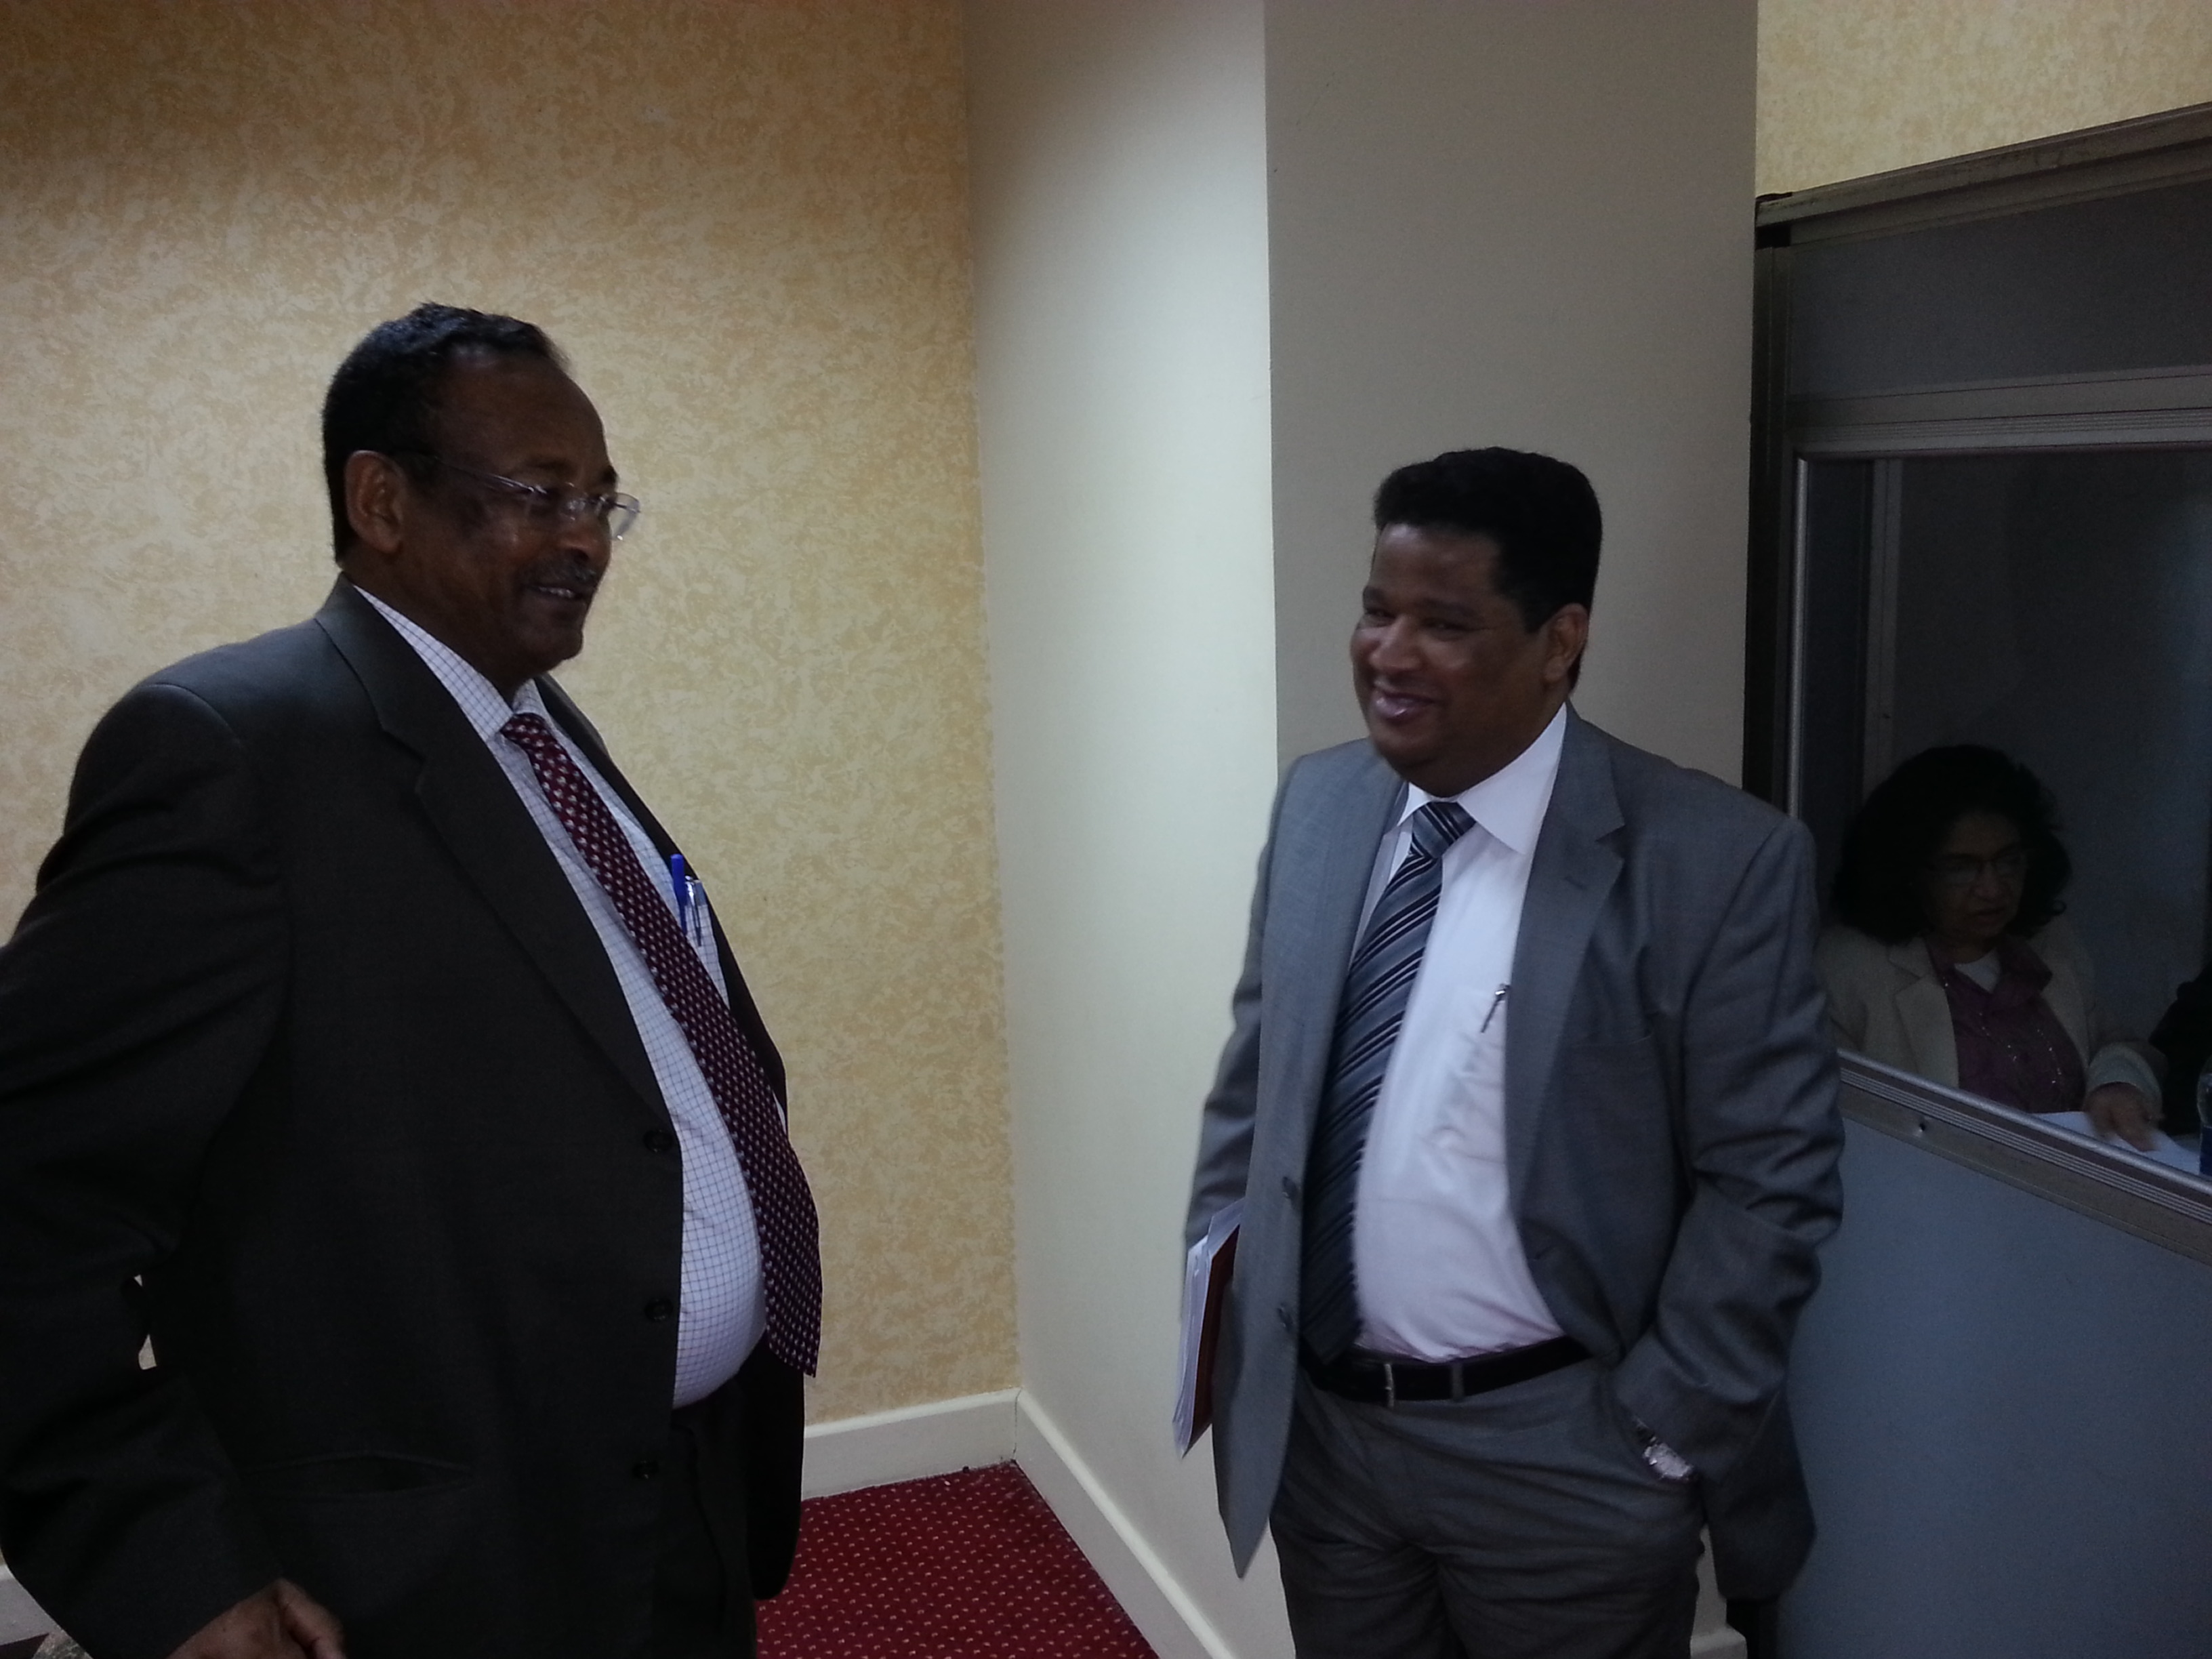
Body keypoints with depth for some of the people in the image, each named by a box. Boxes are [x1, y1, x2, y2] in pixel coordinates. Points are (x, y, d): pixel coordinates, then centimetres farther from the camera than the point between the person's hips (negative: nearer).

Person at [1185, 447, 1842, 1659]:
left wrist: (1661, 1436, -10)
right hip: (1315, 1430, 4)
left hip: (1559, 1461, -4)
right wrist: (1216, 1320, 3)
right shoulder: (1316, 803, 0)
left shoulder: (1718, 860, -15)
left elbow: (1768, 1177, -11)